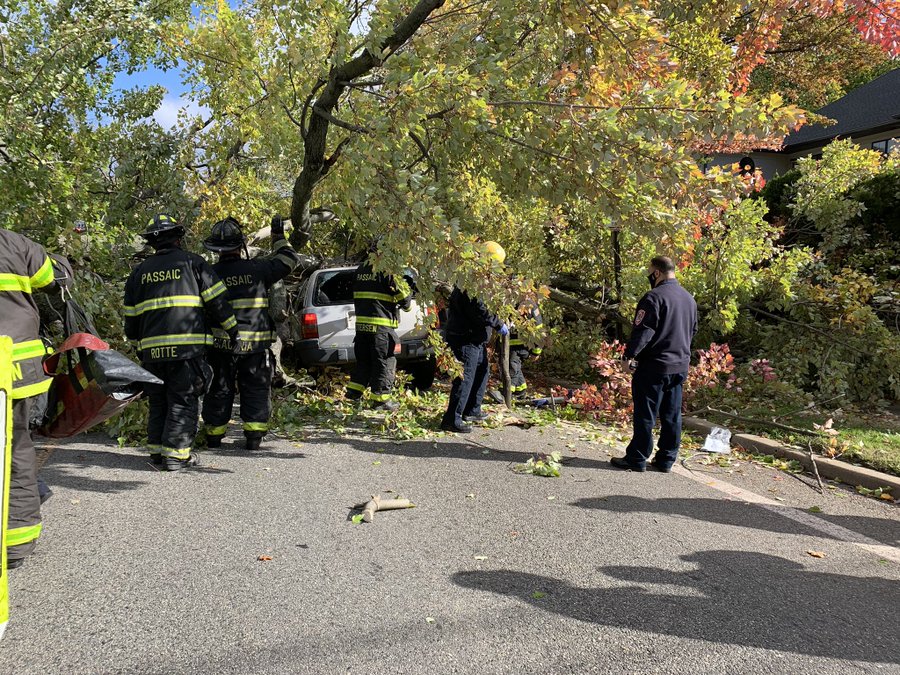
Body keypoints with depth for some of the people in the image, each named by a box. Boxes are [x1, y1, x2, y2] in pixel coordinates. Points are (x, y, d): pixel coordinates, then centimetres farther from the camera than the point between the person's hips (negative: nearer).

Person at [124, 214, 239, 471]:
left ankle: (157, 449, 19)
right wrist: (233, 331, 5)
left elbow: (130, 317, 18)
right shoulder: (193, 262, 4)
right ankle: (175, 454, -2)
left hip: (152, 349, 4)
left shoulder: (140, 271, 17)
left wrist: (138, 347, 28)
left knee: (158, 400, 16)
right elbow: (217, 300, -1)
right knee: (184, 400, 0)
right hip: (187, 346, -4)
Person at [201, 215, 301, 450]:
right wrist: (279, 237, 20)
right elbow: (289, 260, 7)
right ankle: (254, 435, 6)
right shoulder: (257, 268, -5)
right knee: (256, 390, 8)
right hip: (255, 344, -1)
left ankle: (214, 436, 20)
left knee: (219, 389, 12)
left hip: (220, 344, 2)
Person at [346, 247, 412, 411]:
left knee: (363, 359, 18)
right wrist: (407, 304, 11)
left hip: (361, 322, 7)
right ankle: (381, 398, 5)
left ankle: (353, 392, 19)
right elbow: (403, 294, -9)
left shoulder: (361, 268, 13)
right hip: (381, 324, -7)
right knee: (384, 361, 2)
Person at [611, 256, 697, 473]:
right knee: (671, 415, 11)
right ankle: (666, 460, 18)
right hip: (680, 366, 8)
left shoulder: (655, 297, -15)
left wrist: (629, 355, -12)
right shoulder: (689, 299, 12)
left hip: (654, 367, -8)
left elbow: (642, 331, -19)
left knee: (645, 415, 0)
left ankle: (636, 459, 7)